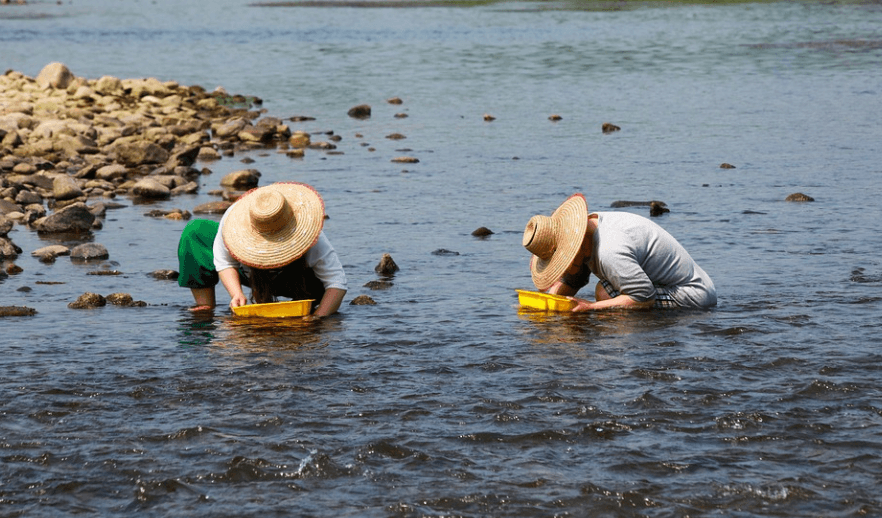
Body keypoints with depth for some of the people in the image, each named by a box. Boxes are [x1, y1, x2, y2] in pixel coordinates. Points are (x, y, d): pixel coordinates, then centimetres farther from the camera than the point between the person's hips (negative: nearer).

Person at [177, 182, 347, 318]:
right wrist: (237, 294, -35)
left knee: (317, 285, -38)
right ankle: (205, 307, -9)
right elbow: (224, 262, -18)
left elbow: (337, 283, -38)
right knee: (195, 232, -17)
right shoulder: (233, 218, -35)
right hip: (248, 272, 2)